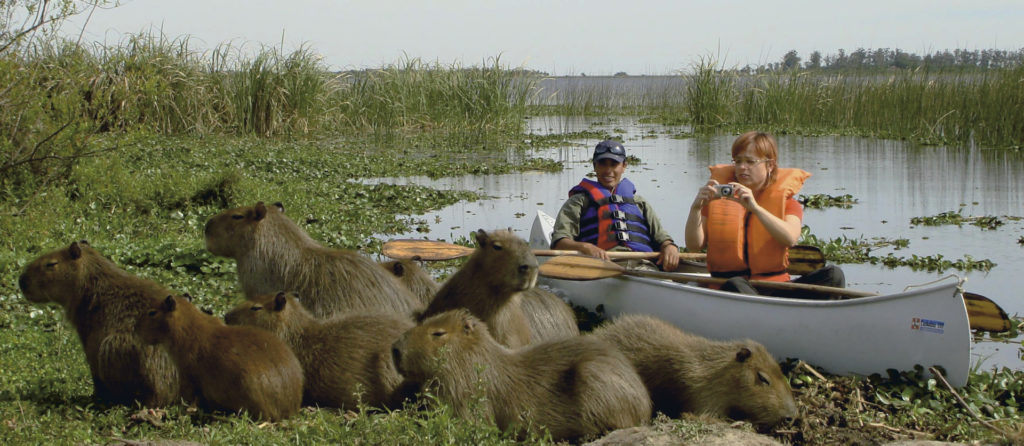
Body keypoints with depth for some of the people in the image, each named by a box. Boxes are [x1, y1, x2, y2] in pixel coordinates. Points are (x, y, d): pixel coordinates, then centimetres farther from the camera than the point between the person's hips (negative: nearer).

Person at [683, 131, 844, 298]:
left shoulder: (786, 202, 11)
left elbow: (791, 239, -13)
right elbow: (694, 245, 1)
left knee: (833, 275, -21)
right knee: (735, 285, -38)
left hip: (775, 288, 2)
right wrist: (696, 208, -16)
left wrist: (755, 207, -24)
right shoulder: (719, 198, 12)